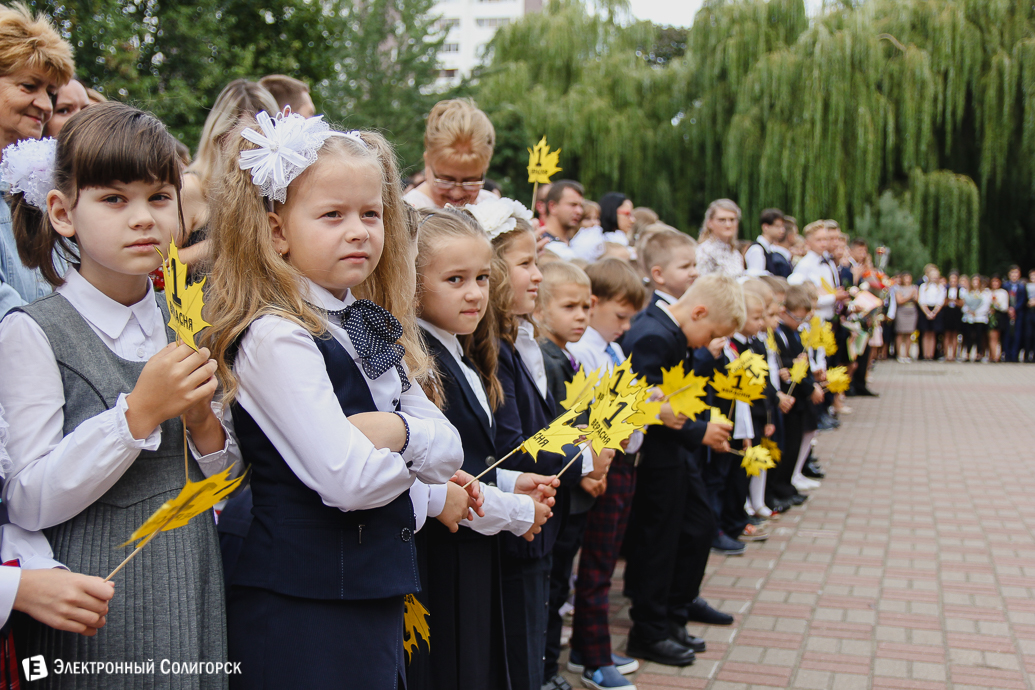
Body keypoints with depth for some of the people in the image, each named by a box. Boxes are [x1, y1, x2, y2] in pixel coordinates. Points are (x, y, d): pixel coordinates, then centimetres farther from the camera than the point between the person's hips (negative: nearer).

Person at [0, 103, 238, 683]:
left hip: (192, 592, 5)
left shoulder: (186, 325, 5)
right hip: (96, 606, -4)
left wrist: (203, 419, -11)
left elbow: (226, 487, 8)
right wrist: (138, 412, -23)